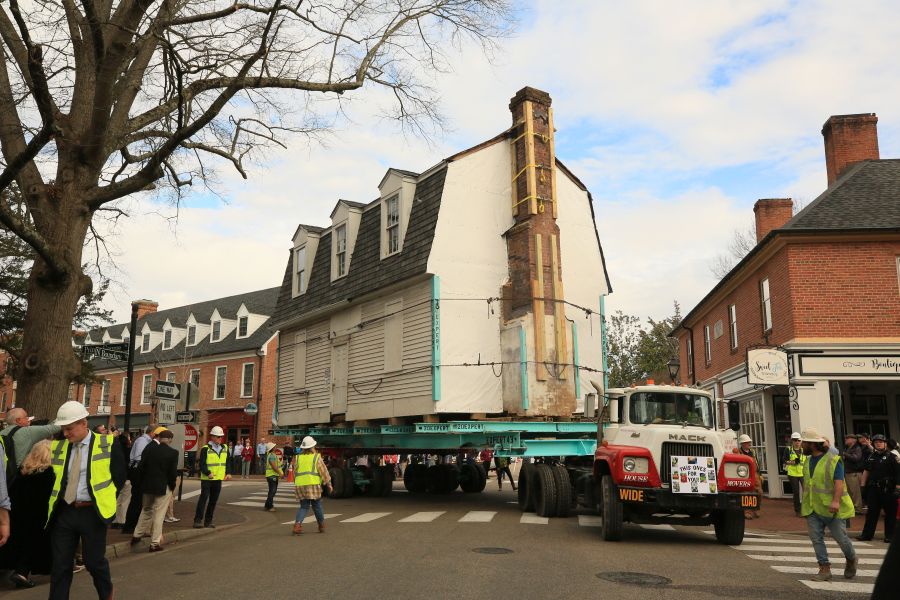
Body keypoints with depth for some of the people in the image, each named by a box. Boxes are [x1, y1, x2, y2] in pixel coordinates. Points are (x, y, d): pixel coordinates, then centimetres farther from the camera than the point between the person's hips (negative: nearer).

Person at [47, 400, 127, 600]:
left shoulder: (107, 444, -5)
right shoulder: (58, 446, 6)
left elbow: (119, 476, 0)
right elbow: (54, 477, 17)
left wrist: (103, 498, -1)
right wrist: (57, 498, 7)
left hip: (92, 512, -3)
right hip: (64, 511, 4)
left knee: (94, 561, 7)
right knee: (60, 564, 6)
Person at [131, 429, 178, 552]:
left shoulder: (149, 448, -4)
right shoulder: (173, 453, -12)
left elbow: (142, 466, -1)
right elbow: (173, 472, -11)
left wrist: (143, 482, 11)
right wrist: (172, 486, 4)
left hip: (147, 486, 4)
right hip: (163, 487, -4)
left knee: (146, 510, 24)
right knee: (159, 514, 4)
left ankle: (137, 535, 29)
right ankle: (154, 544, 7)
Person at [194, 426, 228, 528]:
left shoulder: (225, 449, 9)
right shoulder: (205, 449, -8)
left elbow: (227, 462, 16)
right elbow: (202, 464, -13)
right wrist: (208, 473, -26)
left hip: (218, 479, 5)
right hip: (206, 479, -5)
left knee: (213, 501, 9)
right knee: (203, 499, -8)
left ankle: (208, 521, 18)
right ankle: (198, 520, -3)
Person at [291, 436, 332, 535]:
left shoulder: (298, 457, 11)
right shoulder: (316, 457, 1)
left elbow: (295, 472, 16)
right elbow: (324, 471, 1)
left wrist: (296, 484, 28)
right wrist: (329, 484, 9)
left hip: (300, 485, 3)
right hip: (313, 484, -3)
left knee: (304, 507, 10)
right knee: (317, 506, 11)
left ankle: (297, 524, -12)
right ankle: (321, 527, 21)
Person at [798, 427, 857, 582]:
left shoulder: (833, 460, -11)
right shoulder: (808, 461, 12)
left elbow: (839, 482, -21)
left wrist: (836, 501, -33)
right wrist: (805, 503, 23)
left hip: (831, 507, -6)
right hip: (812, 509, 6)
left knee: (840, 537, 3)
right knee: (816, 538, -1)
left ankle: (851, 560, 31)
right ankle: (824, 569, 3)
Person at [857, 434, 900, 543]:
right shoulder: (872, 457, 13)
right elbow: (866, 471, 18)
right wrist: (863, 485, 12)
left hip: (887, 489, -5)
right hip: (873, 488, 5)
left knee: (890, 513, 4)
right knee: (872, 512, 7)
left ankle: (890, 535, 13)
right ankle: (867, 534, 10)